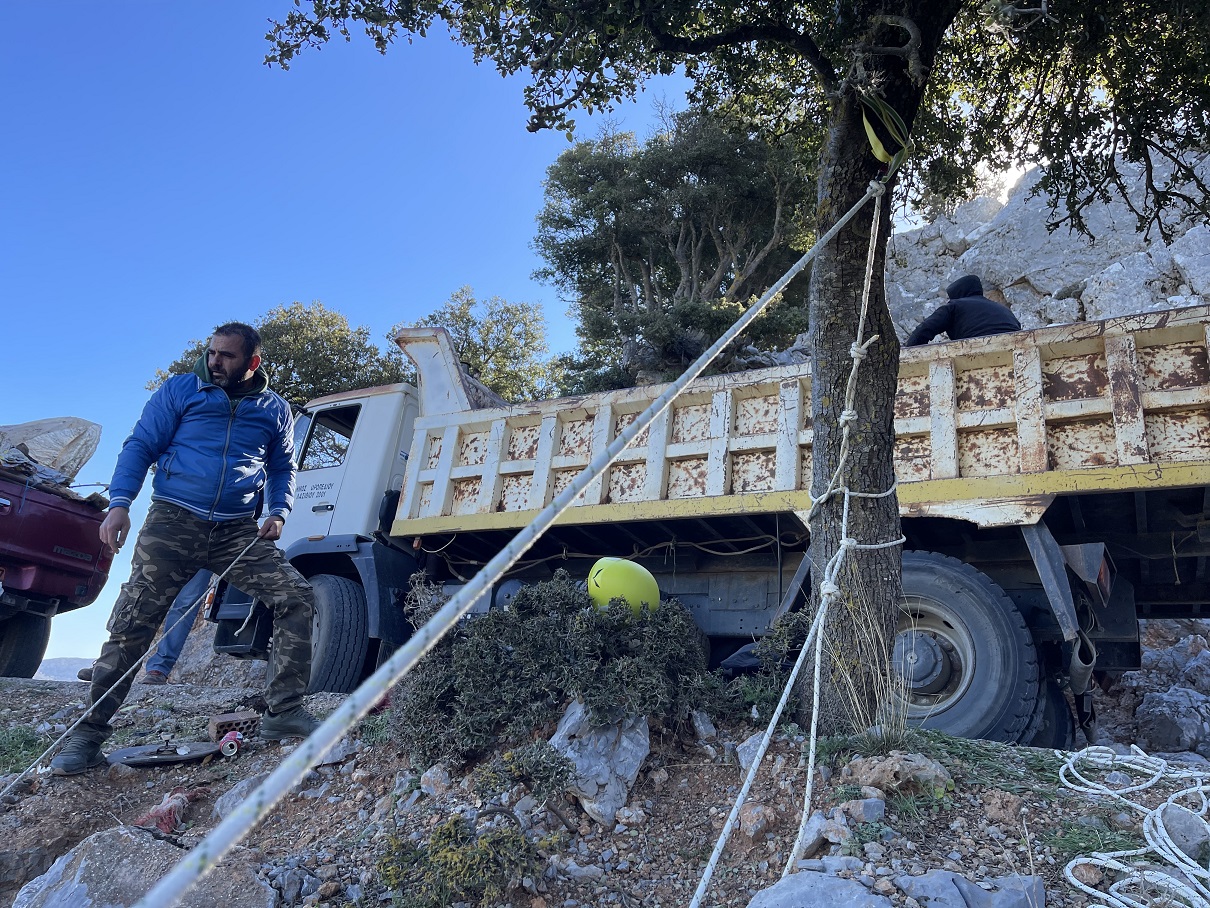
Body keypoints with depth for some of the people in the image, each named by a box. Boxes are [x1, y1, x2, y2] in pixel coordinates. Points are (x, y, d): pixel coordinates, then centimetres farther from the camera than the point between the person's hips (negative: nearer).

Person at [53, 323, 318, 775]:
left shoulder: (275, 410, 12)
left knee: (297, 597, -14)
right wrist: (119, 503, -9)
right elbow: (140, 446, 4)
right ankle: (88, 733, 12)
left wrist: (278, 511, 2)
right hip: (174, 521, -1)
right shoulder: (179, 391, 6)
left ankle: (283, 711, -6)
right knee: (132, 624, -3)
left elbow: (283, 467, 20)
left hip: (239, 531, 2)